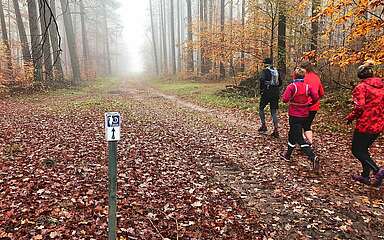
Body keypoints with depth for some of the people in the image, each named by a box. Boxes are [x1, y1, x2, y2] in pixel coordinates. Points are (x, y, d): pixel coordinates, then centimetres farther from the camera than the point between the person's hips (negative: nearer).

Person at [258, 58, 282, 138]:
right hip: (276, 93, 6)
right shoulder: (276, 71, 13)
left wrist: (261, 89, -8)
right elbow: (280, 83, 17)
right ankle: (276, 130, 4)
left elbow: (262, 80, -21)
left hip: (267, 92, -5)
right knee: (274, 111, 7)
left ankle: (263, 125, 10)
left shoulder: (265, 71, -6)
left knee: (261, 108, 14)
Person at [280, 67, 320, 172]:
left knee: (299, 139, -4)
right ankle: (288, 155, 36)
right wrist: (308, 104, 10)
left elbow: (285, 99, -20)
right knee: (292, 134, 22)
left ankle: (313, 157, -19)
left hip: (294, 115, -6)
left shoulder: (292, 86, -12)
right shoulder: (308, 86, 1)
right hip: (304, 115, 6)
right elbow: (316, 97, -6)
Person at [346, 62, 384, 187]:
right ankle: (365, 176, 26)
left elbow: (359, 107, -22)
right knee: (364, 149, 21)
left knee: (357, 150, 6)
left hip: (365, 125, -7)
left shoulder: (361, 87, -13)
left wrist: (350, 118, -7)